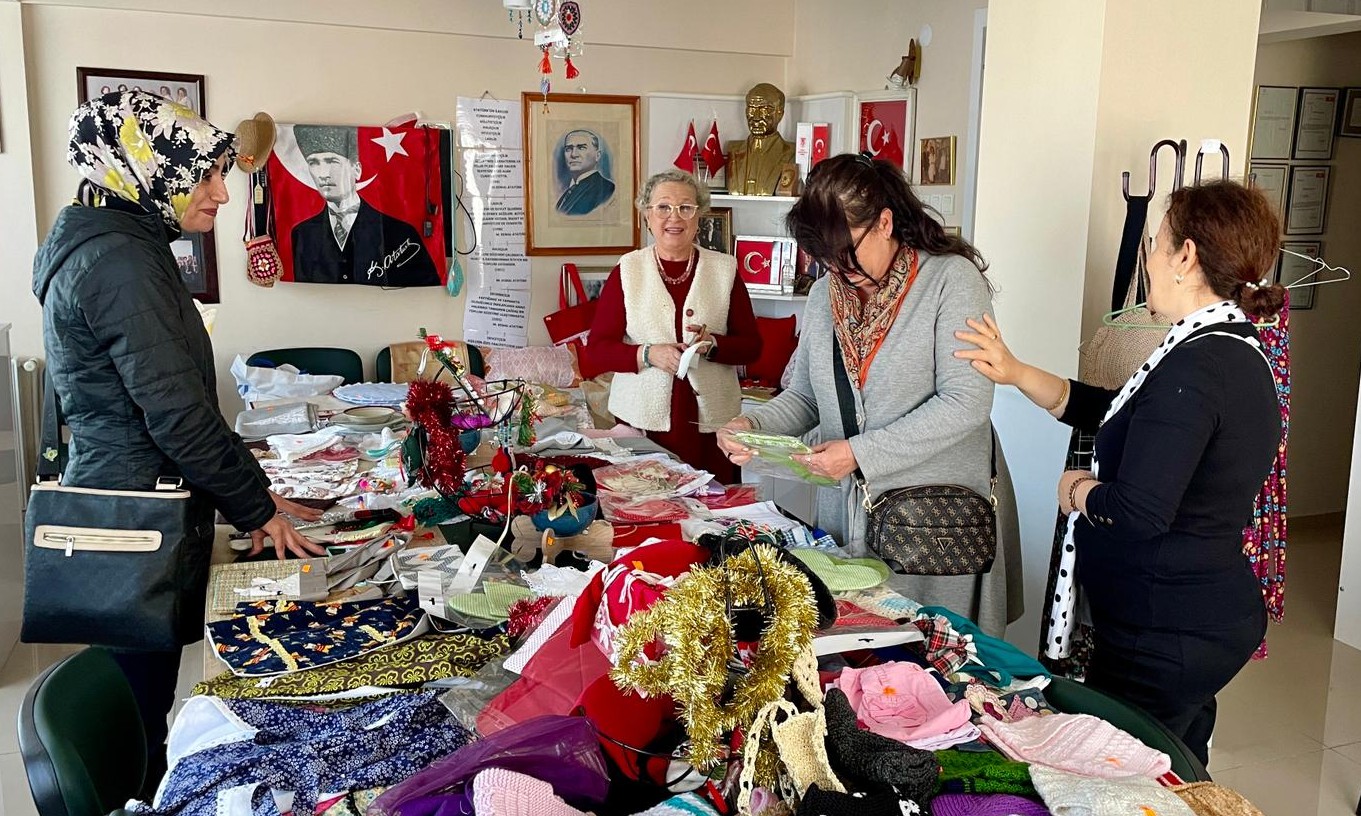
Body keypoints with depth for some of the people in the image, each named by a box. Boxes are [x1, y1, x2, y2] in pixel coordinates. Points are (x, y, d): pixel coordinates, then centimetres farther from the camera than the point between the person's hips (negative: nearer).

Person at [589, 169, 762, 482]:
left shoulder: (724, 269, 6)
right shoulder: (627, 271, 4)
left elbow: (751, 345, 6)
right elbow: (598, 347, 2)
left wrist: (712, 345, -14)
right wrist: (648, 355, -14)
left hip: (710, 422, 1)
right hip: (641, 420, -1)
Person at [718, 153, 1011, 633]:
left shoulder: (951, 279, -10)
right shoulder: (824, 295, 10)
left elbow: (966, 402, -18)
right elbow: (804, 395, 15)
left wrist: (860, 453, -20)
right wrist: (754, 425, -6)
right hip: (845, 511, 5)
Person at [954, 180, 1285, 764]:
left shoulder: (1194, 367, -24)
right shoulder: (1233, 350, 10)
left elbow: (1139, 511, -29)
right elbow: (1110, 413, 18)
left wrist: (1076, 490, -9)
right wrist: (1016, 373, 11)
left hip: (1163, 639, -10)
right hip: (1212, 614, 10)